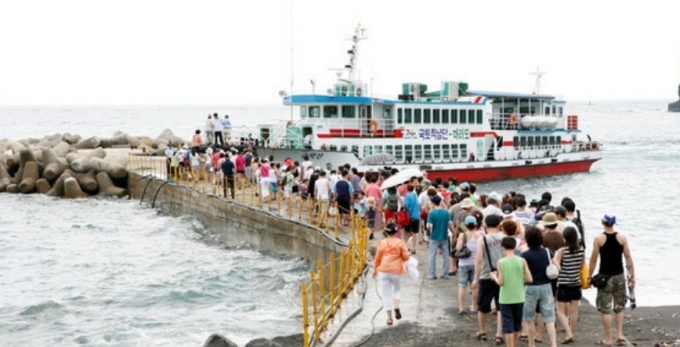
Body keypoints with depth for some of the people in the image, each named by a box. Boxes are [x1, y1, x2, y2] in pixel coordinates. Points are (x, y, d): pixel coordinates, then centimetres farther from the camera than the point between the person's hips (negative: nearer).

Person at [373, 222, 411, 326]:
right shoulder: (400, 243, -5)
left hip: (383, 271, 0)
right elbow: (406, 256, -5)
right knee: (397, 289, 21)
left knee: (386, 294, 4)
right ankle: (396, 306, -6)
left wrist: (375, 269, 15)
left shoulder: (382, 243, -3)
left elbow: (377, 258, 2)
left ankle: (389, 317, 1)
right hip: (396, 270, 0)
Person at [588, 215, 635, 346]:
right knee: (619, 307, 19)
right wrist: (632, 276, 5)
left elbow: (593, 260, -5)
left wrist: (589, 277, 4)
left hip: (605, 276, -3)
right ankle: (620, 334, 12)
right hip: (619, 276, 3)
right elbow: (628, 258, -1)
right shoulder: (622, 238, -1)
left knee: (606, 309, 3)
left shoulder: (598, 239, -8)